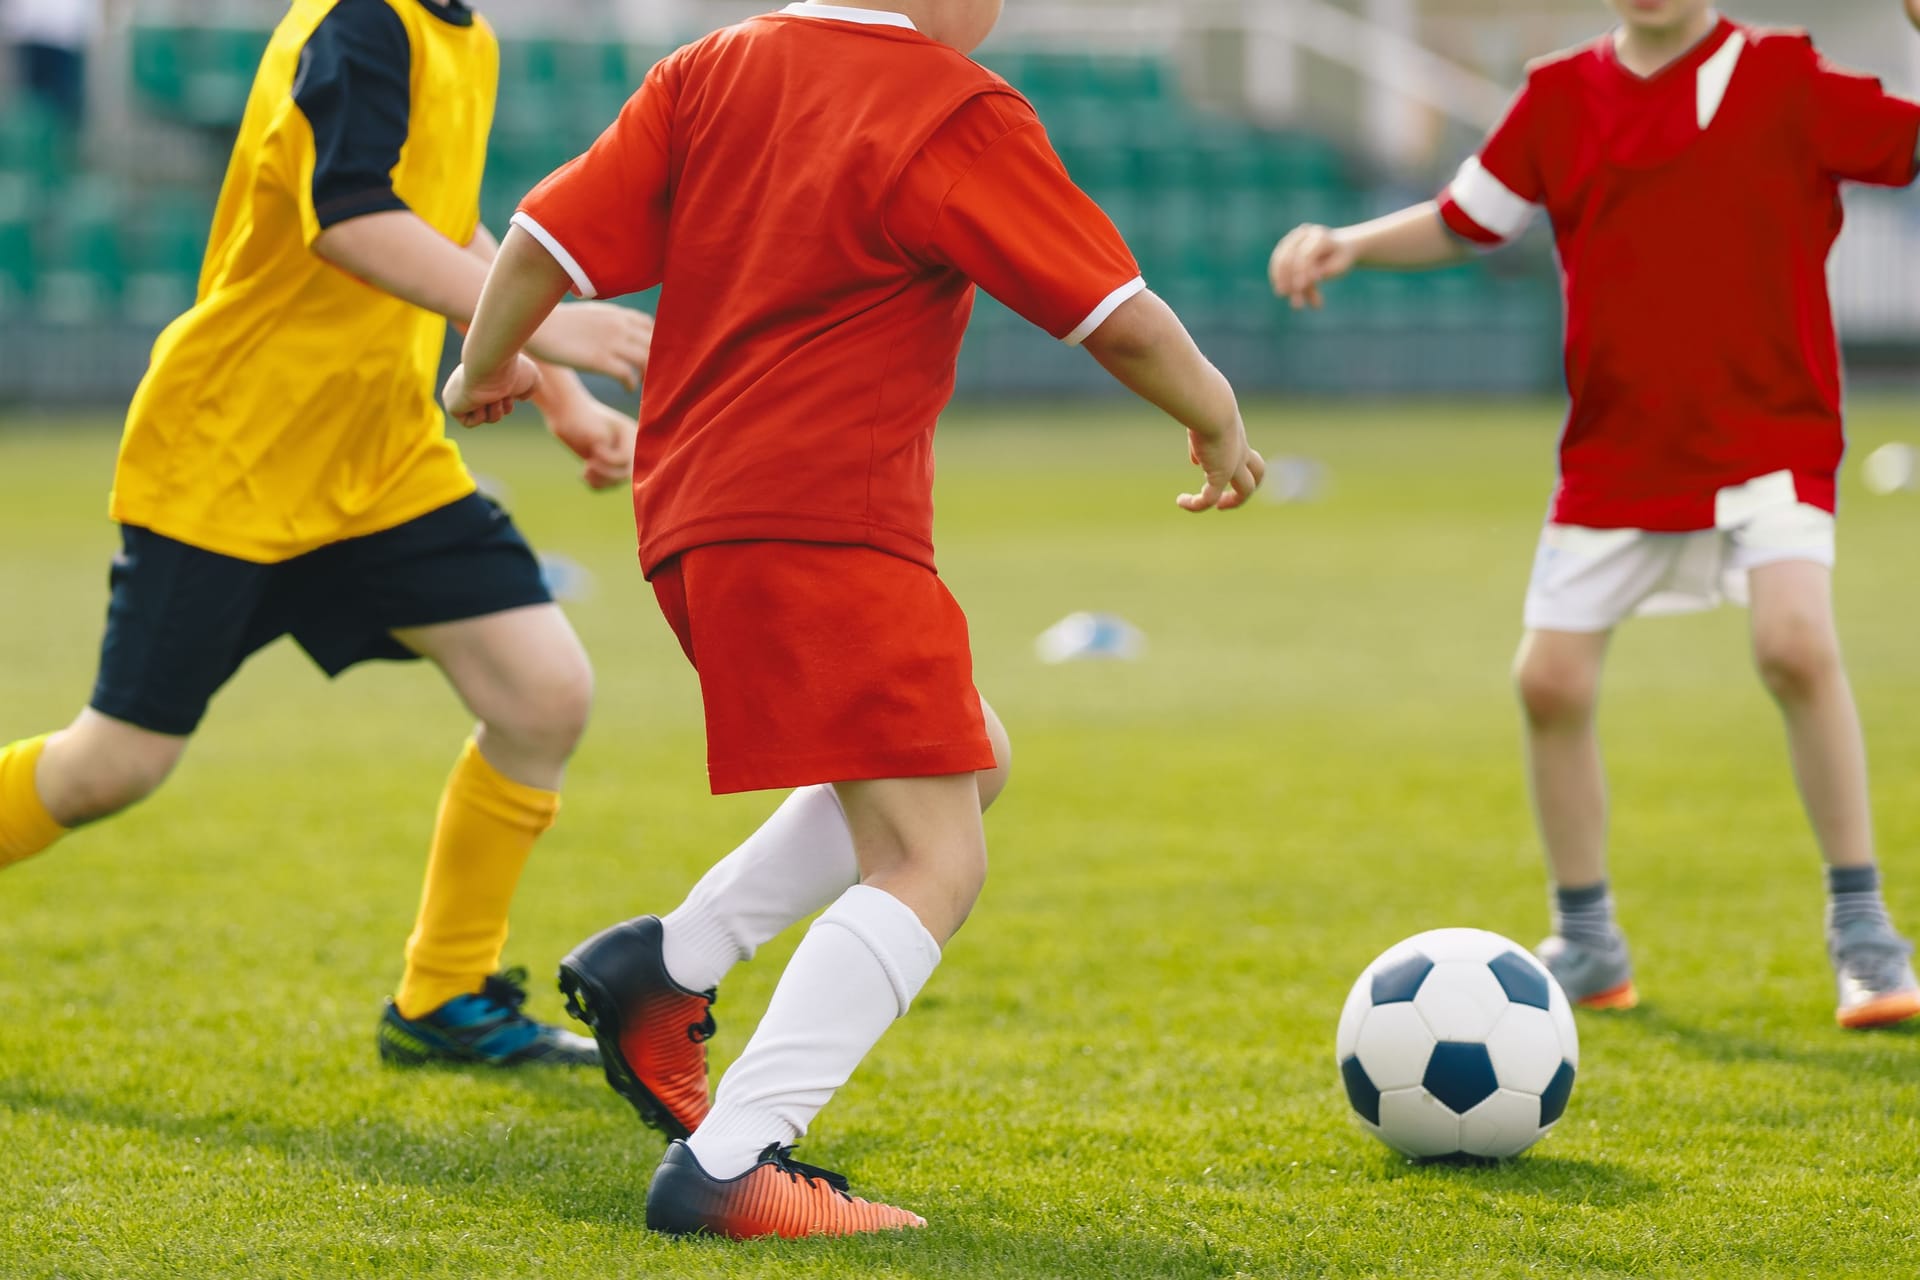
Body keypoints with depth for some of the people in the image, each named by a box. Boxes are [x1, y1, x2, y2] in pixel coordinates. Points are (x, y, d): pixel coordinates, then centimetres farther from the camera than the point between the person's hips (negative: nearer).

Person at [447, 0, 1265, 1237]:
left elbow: (542, 243, 7)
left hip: (693, 517, 9)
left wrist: (488, 367, 27)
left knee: (974, 762, 23)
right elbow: (1124, 320, -5)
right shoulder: (955, 115, -8)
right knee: (932, 862, -9)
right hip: (825, 526, -9)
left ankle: (666, 964, 16)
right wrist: (1220, 428, 13)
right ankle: (726, 1168, -20)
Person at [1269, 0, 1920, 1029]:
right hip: (1614, 453, 4)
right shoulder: (1562, 96, 5)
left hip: (1770, 433, -4)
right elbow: (1460, 222, 14)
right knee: (1549, 678, -1)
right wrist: (1347, 245, -2)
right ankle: (1587, 949, 21)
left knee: (1795, 640, -25)